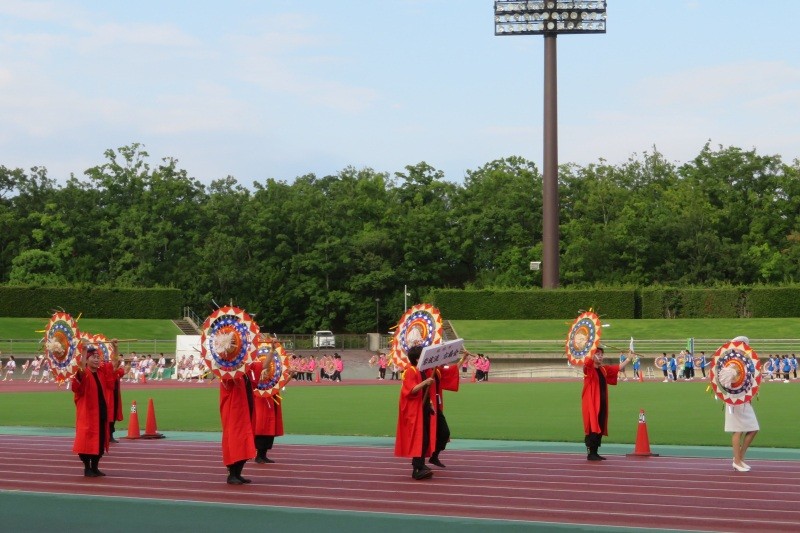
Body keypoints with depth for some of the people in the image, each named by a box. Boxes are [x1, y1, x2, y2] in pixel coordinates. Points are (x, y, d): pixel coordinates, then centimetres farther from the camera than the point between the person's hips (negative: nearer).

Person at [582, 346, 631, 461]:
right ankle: (590, 453, -4)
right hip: (591, 404, -7)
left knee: (600, 429, 9)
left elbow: (618, 368, 23)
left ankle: (595, 452, 17)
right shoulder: (589, 368, -8)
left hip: (601, 404, 7)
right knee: (592, 428, -8)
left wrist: (628, 359, 19)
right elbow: (587, 361, -31)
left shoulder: (604, 369, 13)